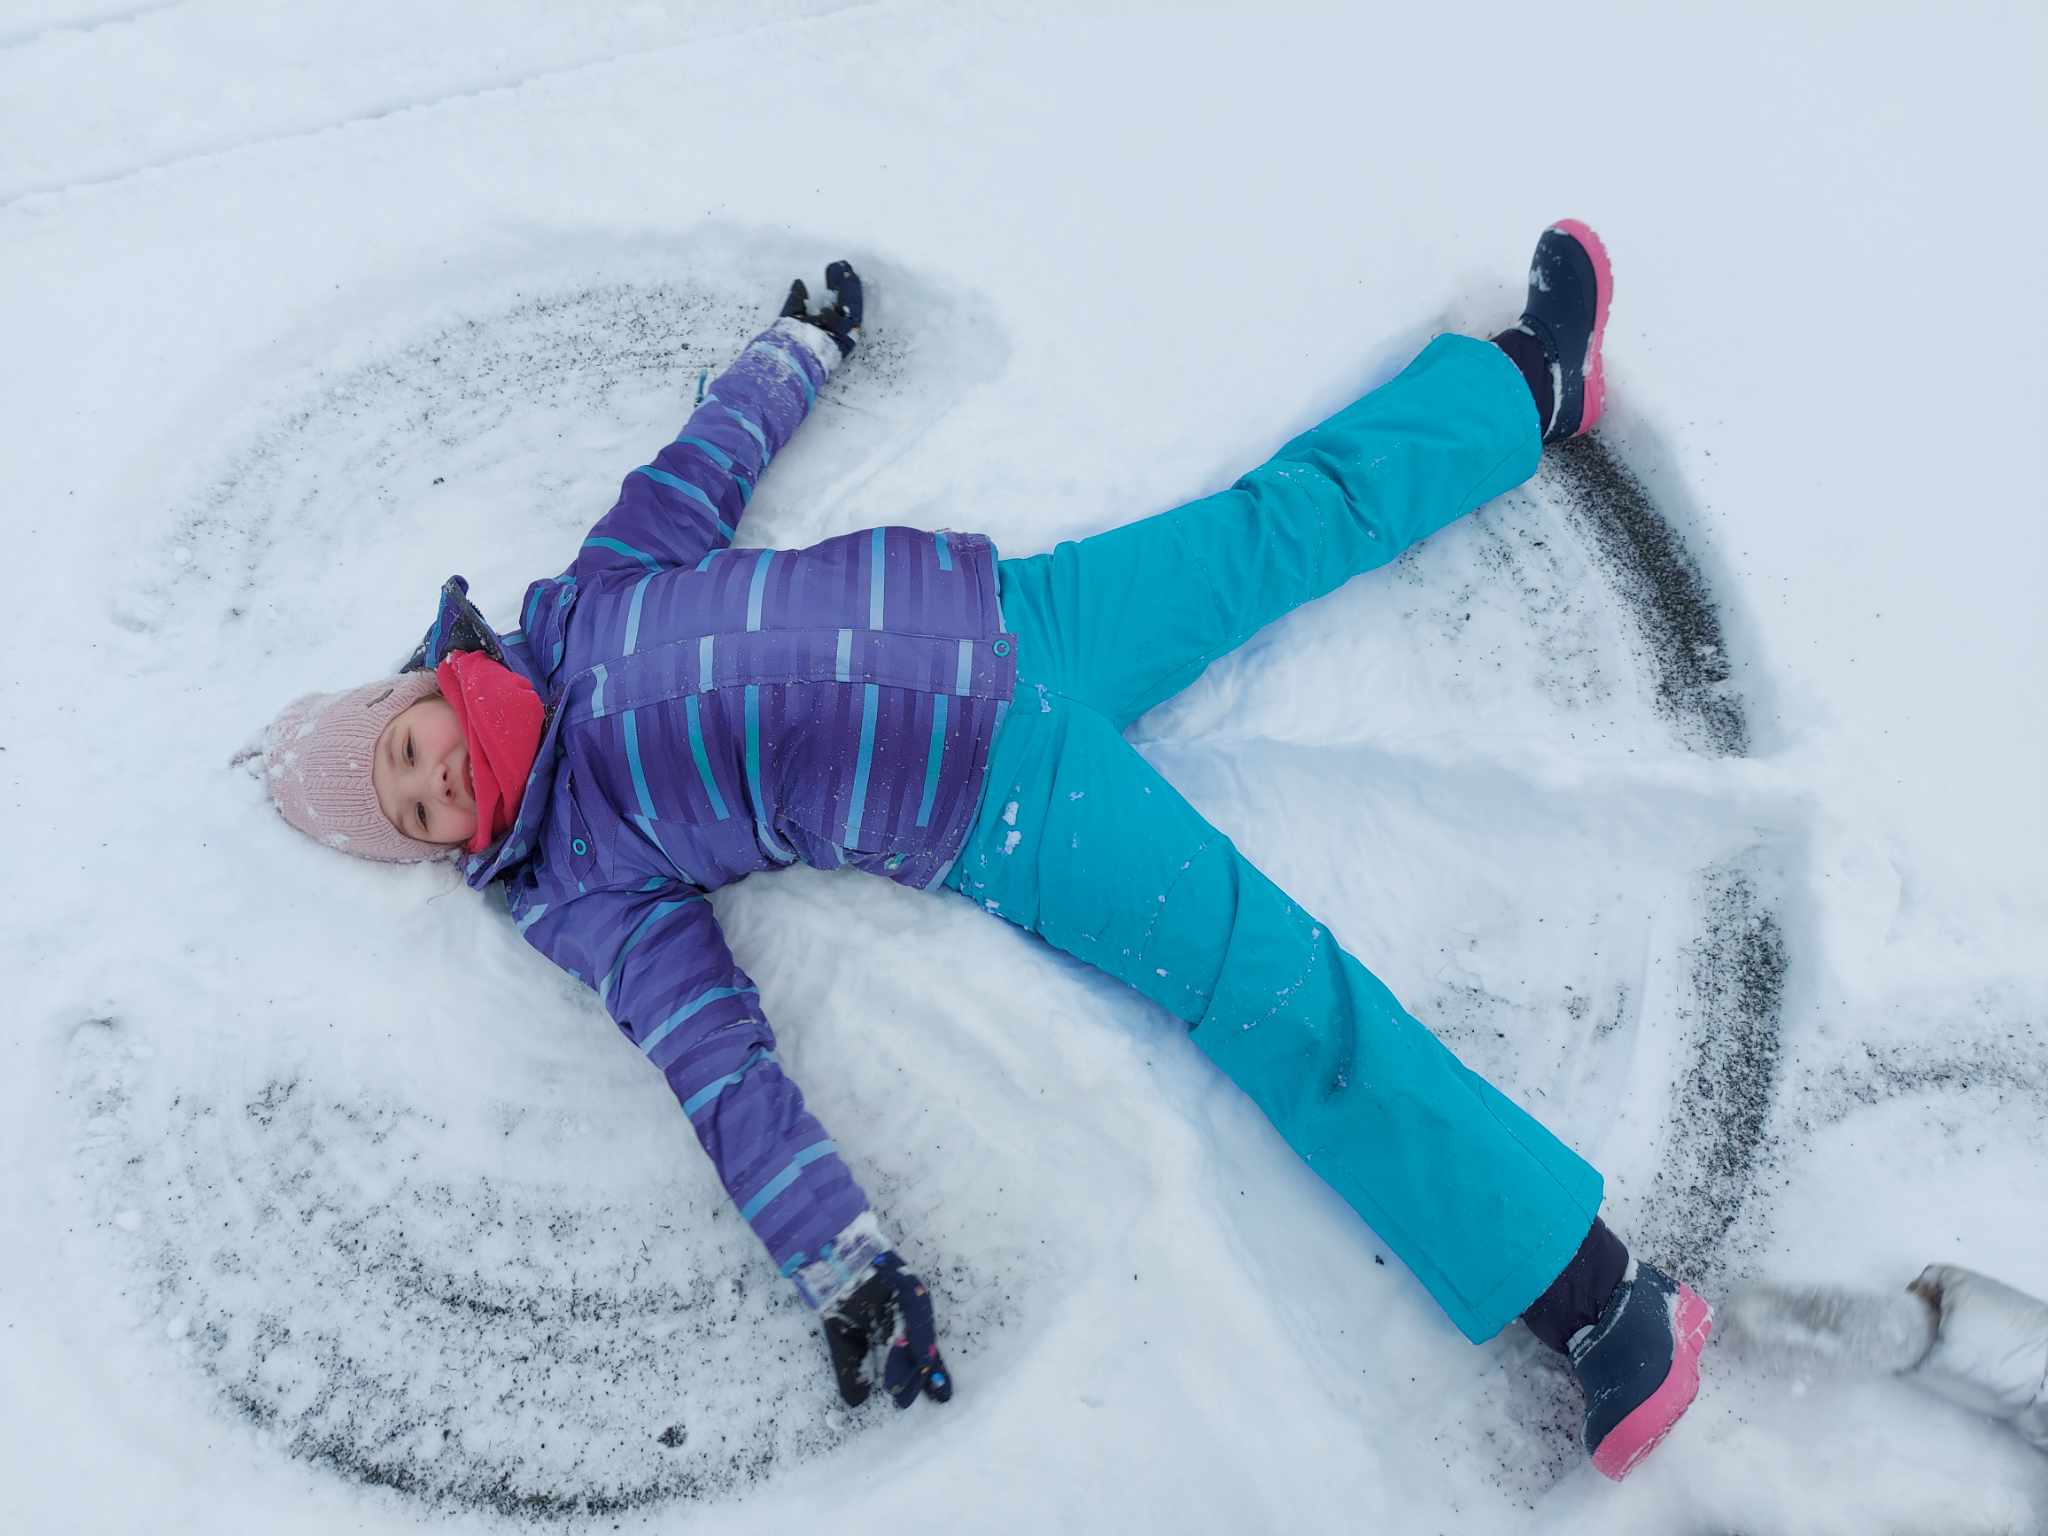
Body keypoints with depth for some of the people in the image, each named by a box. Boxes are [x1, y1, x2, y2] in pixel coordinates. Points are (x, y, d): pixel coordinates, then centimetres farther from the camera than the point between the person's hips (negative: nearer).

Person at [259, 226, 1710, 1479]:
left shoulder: (585, 603, 8)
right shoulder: (581, 891, -3)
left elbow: (705, 461, 20)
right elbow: (719, 1063, -10)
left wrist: (803, 337, 26)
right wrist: (844, 1272, -18)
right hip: (1012, 821, -4)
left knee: (1293, 517, 9)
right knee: (1284, 998, -15)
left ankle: (1536, 376, 33)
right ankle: (1584, 1292, -6)